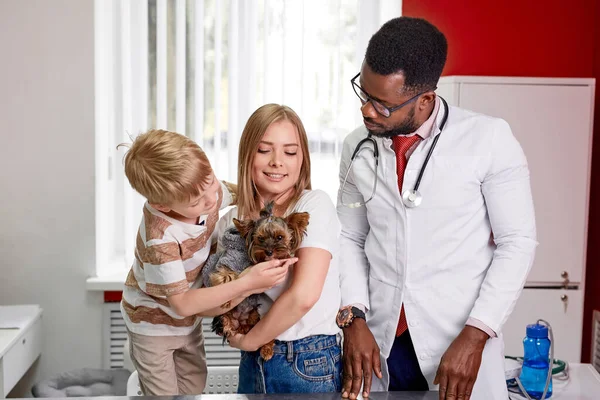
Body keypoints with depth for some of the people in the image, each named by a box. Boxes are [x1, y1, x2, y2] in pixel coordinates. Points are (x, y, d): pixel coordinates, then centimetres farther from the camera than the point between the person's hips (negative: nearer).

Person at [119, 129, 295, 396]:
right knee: (164, 392, 11)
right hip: (153, 322, -6)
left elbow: (241, 194, 3)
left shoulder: (210, 190, -23)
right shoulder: (160, 238, -41)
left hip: (189, 318, 6)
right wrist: (246, 284, -40)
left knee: (195, 384, 22)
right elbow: (182, 304, -34)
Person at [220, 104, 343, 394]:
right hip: (253, 363, 5)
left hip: (308, 366, -4)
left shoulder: (315, 204, -13)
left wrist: (247, 340, -11)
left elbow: (304, 295, -22)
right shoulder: (233, 219, 2)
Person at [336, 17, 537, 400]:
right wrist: (354, 318, -5)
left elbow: (518, 242, -9)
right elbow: (350, 239, 8)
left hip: (461, 345, -3)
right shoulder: (357, 147, 1)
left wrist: (474, 336, -15)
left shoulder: (490, 138, -11)